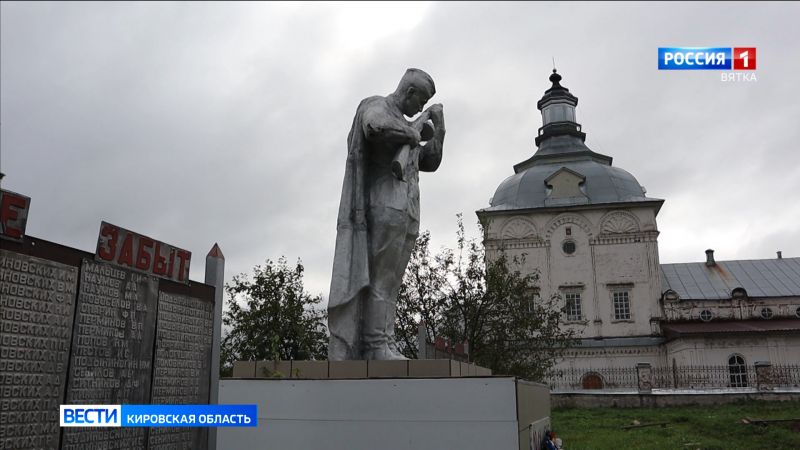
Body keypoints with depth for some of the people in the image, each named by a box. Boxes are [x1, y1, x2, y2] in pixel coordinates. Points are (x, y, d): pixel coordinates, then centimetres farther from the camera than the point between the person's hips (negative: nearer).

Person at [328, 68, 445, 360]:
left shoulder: (404, 124, 30)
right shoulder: (375, 106, 4)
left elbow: (430, 162, 28)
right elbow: (377, 126, -21)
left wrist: (438, 126, 21)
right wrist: (413, 131, -5)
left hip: (406, 213, 9)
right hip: (386, 206, -9)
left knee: (389, 282, 2)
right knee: (381, 278, -12)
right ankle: (378, 345, -12)